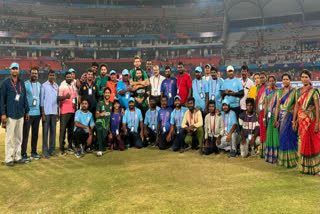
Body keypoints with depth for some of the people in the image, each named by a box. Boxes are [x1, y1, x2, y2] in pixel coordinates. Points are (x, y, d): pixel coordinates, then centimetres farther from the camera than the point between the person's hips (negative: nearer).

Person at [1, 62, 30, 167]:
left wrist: (27, 111, 13)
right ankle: (9, 159, 9)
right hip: (10, 114, -5)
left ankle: (17, 157, 20)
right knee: (9, 137, 1)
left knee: (19, 137, 11)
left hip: (20, 114, 5)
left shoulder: (22, 83, 10)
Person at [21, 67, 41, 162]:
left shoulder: (39, 85, 12)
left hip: (37, 113, 5)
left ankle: (34, 152, 21)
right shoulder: (25, 84, -4)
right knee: (25, 134, -2)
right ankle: (23, 154, 4)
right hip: (28, 113, -5)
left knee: (35, 134, 11)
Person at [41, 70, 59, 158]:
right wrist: (43, 113, -8)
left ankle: (52, 149, 16)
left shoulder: (56, 86, 12)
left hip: (54, 112, 4)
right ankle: (45, 151, 4)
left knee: (53, 131, 8)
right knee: (45, 132, 0)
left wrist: (58, 113, 12)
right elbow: (42, 100, -4)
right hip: (46, 112, -4)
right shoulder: (44, 86, -2)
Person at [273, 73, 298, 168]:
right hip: (281, 116, 4)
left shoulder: (294, 91, -3)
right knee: (282, 137, 7)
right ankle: (282, 160, 18)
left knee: (290, 137, -4)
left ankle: (291, 160, 6)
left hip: (290, 117, -4)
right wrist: (276, 119, 5)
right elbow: (277, 106, 10)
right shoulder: (279, 91, 11)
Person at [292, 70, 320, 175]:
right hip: (301, 121, 5)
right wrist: (294, 121, 9)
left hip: (311, 120, -4)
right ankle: (305, 167, 21)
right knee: (304, 142, 10)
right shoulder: (298, 91, 9)